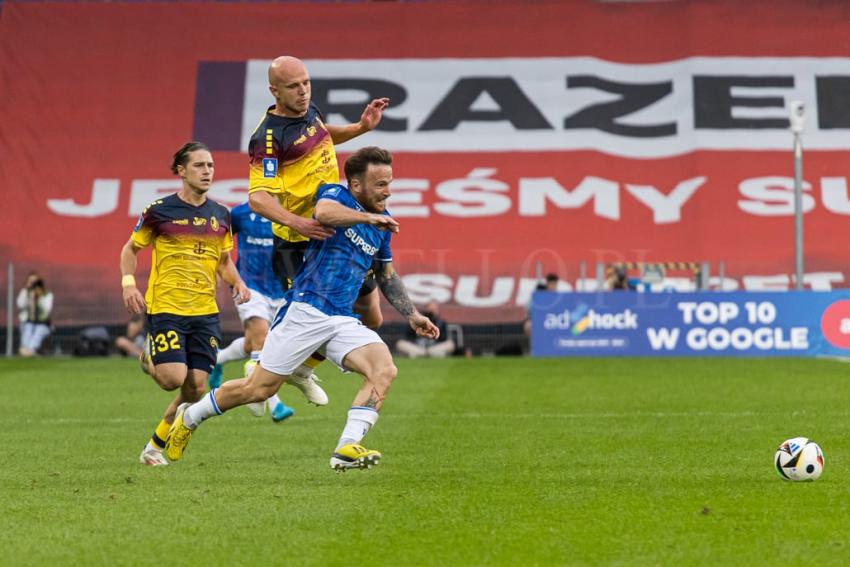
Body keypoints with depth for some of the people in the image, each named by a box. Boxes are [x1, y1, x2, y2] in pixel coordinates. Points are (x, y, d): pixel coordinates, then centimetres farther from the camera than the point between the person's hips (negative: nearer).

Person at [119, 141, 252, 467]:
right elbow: (130, 249, 8)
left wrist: (237, 283, 1)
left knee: (196, 387, -2)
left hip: (205, 312, 4)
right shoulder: (159, 211, -4)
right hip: (165, 308, -4)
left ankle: (156, 447, 17)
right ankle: (149, 361, 20)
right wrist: (129, 284, -8)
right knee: (174, 379, -17)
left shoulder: (221, 216, 9)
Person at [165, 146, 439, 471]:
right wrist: (369, 217, -29)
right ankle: (189, 417, 24)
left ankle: (347, 449, -25)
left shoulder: (382, 222, 14)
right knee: (259, 389, 0)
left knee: (385, 371, -19)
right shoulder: (335, 195, -6)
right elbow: (324, 213, -33)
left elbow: (387, 276, 28)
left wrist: (412, 315, 24)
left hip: (343, 320, 6)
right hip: (306, 309, -6)